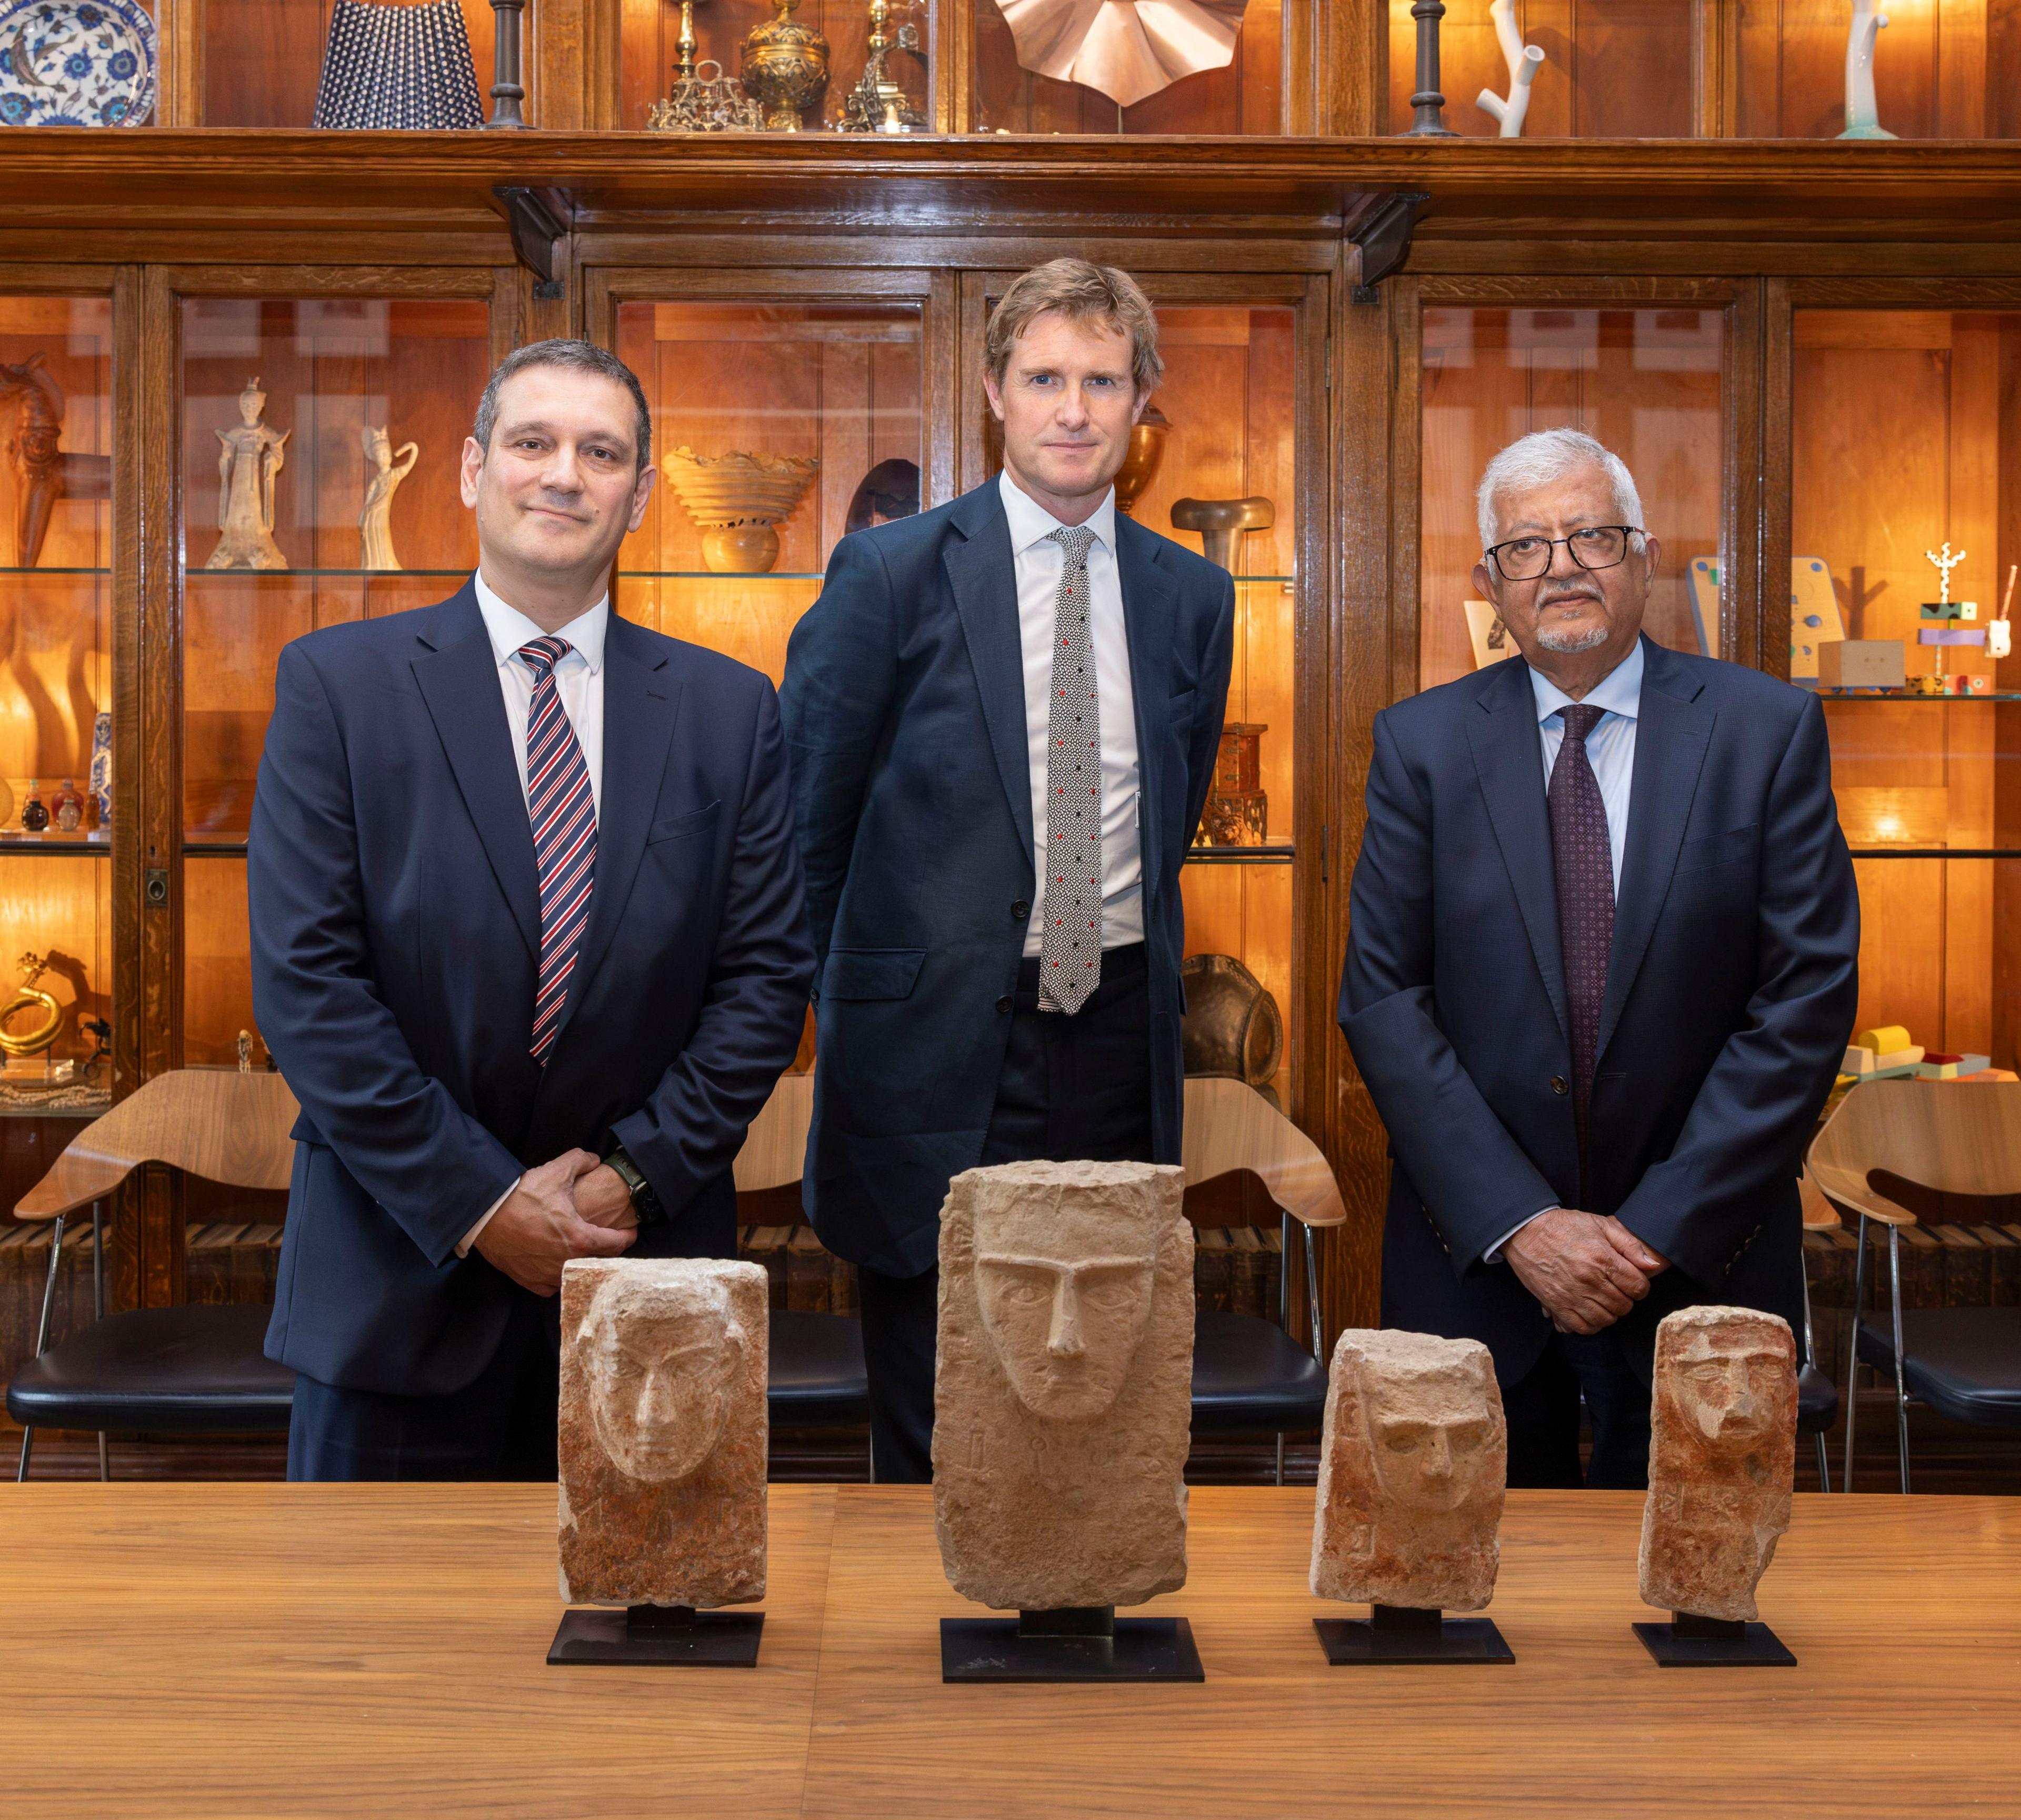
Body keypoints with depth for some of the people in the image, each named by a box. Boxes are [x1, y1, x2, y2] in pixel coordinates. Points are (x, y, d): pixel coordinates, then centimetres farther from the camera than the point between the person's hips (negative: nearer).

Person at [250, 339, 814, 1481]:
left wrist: (636, 1173, -9)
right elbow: (305, 979, -8)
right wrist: (480, 1204, -12)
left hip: (650, 1264, 2)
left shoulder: (730, 710, 5)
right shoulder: (339, 685, -2)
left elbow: (768, 972, 3)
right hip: (405, 1276, -1)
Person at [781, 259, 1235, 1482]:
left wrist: (1130, 962, 14)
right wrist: (872, 978, 8)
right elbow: (806, 808, 3)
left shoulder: (1195, 597, 8)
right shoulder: (891, 574, -3)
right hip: (939, 1043, -3)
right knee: (933, 1441, 5)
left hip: (1118, 1039, 4)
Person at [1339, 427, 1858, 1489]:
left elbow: (1810, 996, -6)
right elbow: (1383, 1000, -4)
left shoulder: (1769, 732, -2)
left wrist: (1664, 1226, -12)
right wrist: (1518, 1223, -13)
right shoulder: (1422, 744, 1)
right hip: (1478, 1268, 1)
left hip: (1700, 1258, 0)